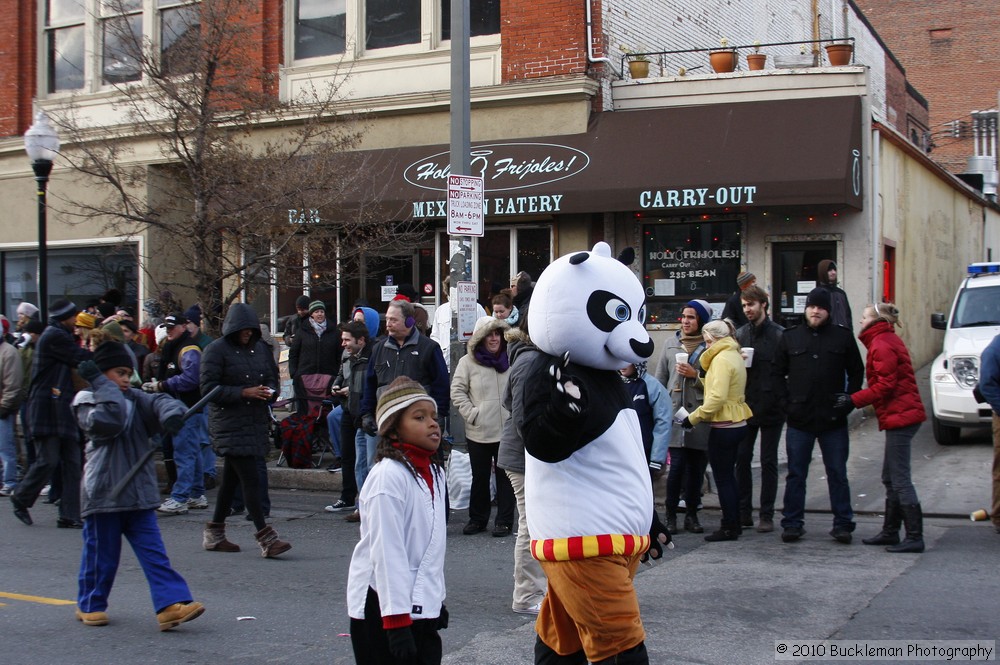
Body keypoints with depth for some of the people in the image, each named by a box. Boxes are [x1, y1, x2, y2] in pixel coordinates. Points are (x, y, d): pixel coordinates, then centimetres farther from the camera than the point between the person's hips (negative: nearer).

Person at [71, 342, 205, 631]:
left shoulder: (135, 399, 14)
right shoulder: (86, 402, -2)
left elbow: (159, 403, -5)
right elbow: (109, 422, -22)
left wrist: (171, 412, -27)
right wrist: (102, 385, -19)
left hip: (139, 493, 4)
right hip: (102, 492, -4)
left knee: (153, 552, -2)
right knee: (101, 553, 6)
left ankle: (171, 605, -7)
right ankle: (90, 605, 25)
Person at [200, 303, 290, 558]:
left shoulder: (260, 348, 12)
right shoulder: (216, 350, -6)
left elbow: (273, 379, 21)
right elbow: (208, 388, -11)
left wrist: (270, 392, -2)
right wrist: (243, 392, -19)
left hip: (257, 421, 7)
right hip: (230, 424, -7)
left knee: (232, 477, 14)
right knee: (250, 479, -11)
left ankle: (214, 534, 25)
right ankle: (265, 538, -11)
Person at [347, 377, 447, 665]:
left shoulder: (434, 473, 9)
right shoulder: (388, 476, -18)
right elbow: (386, 553, -21)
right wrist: (397, 622, -21)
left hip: (424, 606, 8)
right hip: (384, 608, -8)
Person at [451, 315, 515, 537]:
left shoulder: (510, 360, 2)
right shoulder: (468, 362, -1)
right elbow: (457, 392, 0)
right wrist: (471, 414, -9)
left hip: (507, 430, 0)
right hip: (478, 432, 0)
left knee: (505, 476, 5)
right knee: (480, 476, 11)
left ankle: (504, 521, 13)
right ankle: (477, 519, 23)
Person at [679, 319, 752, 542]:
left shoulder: (722, 359, -16)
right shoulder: (735, 356, 14)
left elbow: (717, 397, -23)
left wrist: (693, 417, -17)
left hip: (724, 427, -10)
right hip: (737, 423, 10)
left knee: (722, 478, -2)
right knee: (728, 476, 17)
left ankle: (729, 527, 4)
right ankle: (734, 523, 22)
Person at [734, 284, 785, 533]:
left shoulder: (779, 335, -6)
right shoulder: (740, 334, 8)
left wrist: (781, 398, -15)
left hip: (771, 408, -4)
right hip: (745, 407, 4)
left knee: (769, 462, 4)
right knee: (742, 459, 7)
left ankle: (767, 515, 11)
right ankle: (744, 512, 16)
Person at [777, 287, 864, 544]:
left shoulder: (843, 337, 4)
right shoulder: (790, 337, 6)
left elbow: (856, 372, 10)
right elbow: (778, 373, 11)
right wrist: (787, 402, 0)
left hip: (833, 420, -1)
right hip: (799, 418, 1)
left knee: (838, 474, 5)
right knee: (796, 475, 6)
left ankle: (843, 524, 11)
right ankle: (792, 523, 13)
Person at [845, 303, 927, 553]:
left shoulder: (881, 345, -13)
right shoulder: (888, 340, 18)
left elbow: (886, 385, -18)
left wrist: (854, 401, -13)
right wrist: (855, 401, 10)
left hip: (899, 417, -11)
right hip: (902, 414, 11)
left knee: (900, 479, -8)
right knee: (891, 479, 16)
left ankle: (915, 538, -6)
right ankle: (890, 532, 22)